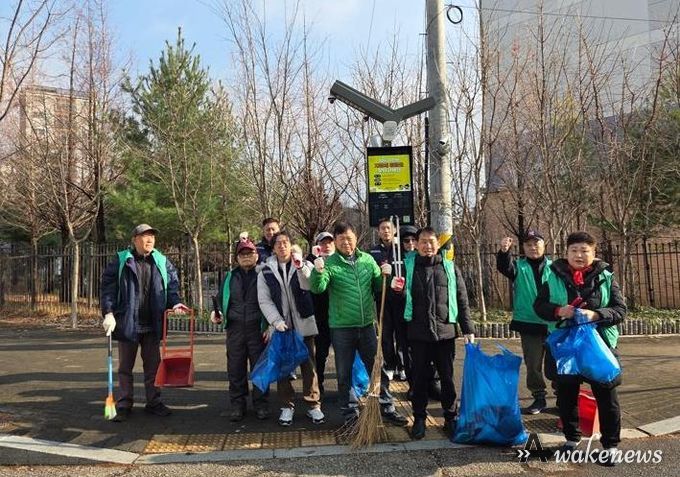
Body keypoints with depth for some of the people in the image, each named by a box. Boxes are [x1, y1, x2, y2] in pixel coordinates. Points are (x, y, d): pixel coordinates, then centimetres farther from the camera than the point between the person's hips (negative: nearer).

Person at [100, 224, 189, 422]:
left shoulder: (162, 262, 5)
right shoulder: (121, 261, -3)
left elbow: (172, 285, 9)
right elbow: (108, 286, -5)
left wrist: (174, 302, -8)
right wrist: (108, 313, -12)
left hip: (153, 324, 3)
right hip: (127, 323, -2)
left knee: (153, 365, 12)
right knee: (125, 367, 10)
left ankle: (153, 402, 25)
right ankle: (124, 404, 21)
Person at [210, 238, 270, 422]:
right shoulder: (230, 277, 14)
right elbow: (221, 299, 21)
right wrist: (218, 313, 0)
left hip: (258, 329, -3)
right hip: (235, 329, 3)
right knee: (235, 369, 6)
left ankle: (261, 405, 16)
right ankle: (237, 405, 19)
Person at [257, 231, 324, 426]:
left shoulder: (304, 265, 3)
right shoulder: (265, 272, 5)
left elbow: (308, 286, -17)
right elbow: (264, 301, 0)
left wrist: (300, 267, -32)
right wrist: (276, 321, -11)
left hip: (304, 325, -1)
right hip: (280, 327, 1)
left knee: (308, 366, 4)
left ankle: (313, 405, 15)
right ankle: (287, 406, 19)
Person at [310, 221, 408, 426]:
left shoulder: (368, 259, 5)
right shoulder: (329, 263, -6)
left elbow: (378, 287, 10)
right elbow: (318, 288, -21)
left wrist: (385, 275, -10)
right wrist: (318, 271, -39)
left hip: (367, 324, 3)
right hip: (341, 327, -3)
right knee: (344, 372, 8)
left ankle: (386, 407, 25)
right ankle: (350, 412, 24)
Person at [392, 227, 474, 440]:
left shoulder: (449, 267, 5)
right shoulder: (408, 265, 2)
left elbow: (462, 301, 7)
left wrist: (468, 329, 2)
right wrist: (396, 288, -16)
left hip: (445, 333, 1)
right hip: (418, 334, -1)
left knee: (447, 378, 10)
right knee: (420, 378, 8)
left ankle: (450, 418, 26)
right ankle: (419, 419, 23)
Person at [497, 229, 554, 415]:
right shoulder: (519, 266, 2)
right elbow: (504, 267, -20)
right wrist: (504, 251, -41)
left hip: (553, 325, 0)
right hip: (529, 325, 0)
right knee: (533, 364, 9)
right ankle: (539, 398, 23)